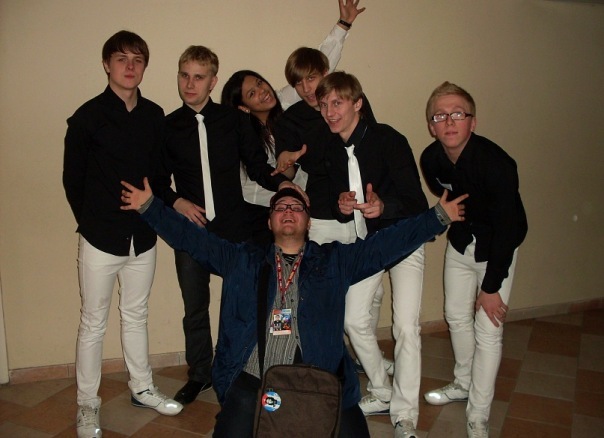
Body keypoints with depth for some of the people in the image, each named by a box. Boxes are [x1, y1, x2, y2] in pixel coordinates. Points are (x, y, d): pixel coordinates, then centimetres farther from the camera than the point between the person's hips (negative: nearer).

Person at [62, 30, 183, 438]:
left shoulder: (155, 116, 2)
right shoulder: (88, 116, -8)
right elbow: (73, 178, -1)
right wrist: (91, 222, 3)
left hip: (143, 236, 4)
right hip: (101, 238, -3)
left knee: (136, 316, 18)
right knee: (93, 324, 7)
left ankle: (142, 388, 33)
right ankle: (88, 405, 22)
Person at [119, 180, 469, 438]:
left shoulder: (335, 260, 14)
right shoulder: (241, 259, 16)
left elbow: (387, 243, 9)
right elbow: (192, 238, 14)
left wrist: (440, 217, 3)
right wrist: (149, 205, 8)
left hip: (319, 381, 1)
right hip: (252, 379, 0)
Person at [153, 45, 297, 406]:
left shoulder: (235, 121, 3)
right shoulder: (167, 127, 6)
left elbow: (257, 164, 4)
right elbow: (159, 179, 9)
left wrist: (281, 182, -14)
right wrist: (176, 201, -10)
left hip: (233, 228, -1)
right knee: (195, 307, 12)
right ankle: (200, 374, 30)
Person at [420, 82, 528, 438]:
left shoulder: (496, 163, -31)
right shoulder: (431, 159, -14)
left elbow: (506, 228, -27)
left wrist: (491, 286, -22)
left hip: (498, 248, -5)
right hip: (460, 243, 6)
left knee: (488, 330, -6)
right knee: (457, 316, 15)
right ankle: (464, 384, 39)